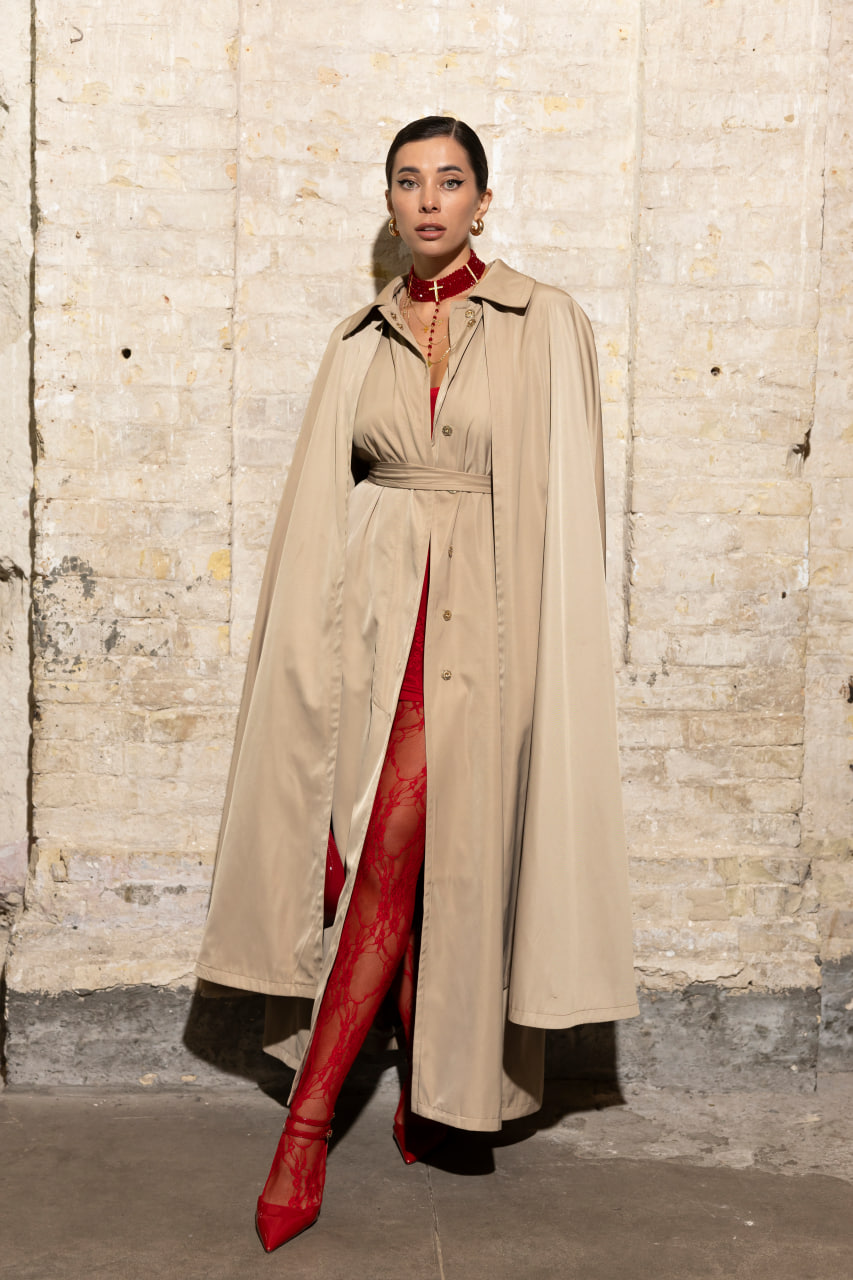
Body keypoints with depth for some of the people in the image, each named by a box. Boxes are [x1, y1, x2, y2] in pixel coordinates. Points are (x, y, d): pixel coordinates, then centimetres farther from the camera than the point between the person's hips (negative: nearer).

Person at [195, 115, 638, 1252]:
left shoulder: (544, 325, 2)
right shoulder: (363, 338, 11)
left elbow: (564, 502, -1)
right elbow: (322, 503, 10)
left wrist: (544, 646, -8)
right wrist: (326, 636, 2)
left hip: (481, 616, -3)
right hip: (374, 610, 3)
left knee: (403, 858, -6)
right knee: (390, 860, 4)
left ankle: (309, 1120, 4)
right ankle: (426, 1084, 21)